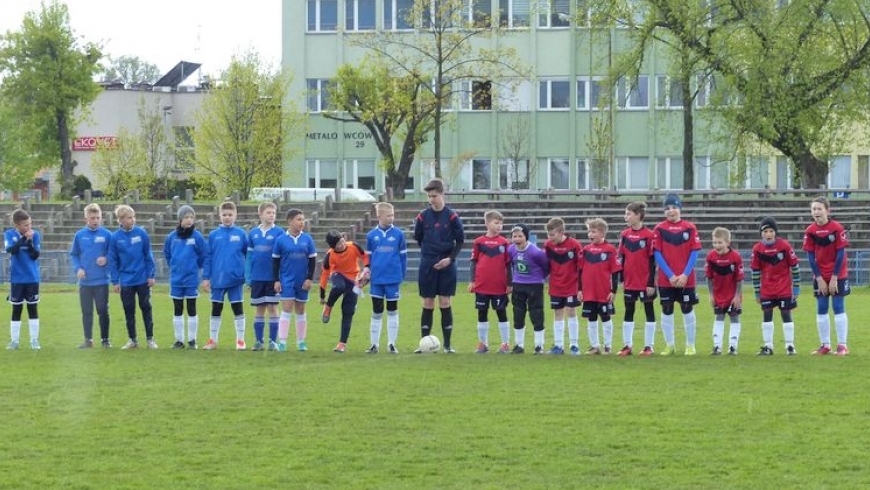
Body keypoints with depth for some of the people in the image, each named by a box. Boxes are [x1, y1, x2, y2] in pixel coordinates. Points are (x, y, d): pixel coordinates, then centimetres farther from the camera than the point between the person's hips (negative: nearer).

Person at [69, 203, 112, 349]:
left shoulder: (107, 235, -3)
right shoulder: (79, 235, 3)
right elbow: (73, 255, 9)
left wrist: (106, 259, -16)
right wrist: (78, 268, -6)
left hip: (102, 280, -2)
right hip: (85, 281, 2)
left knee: (103, 311, 2)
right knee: (86, 312, 7)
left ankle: (105, 339, 11)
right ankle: (88, 340, 15)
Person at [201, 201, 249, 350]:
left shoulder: (241, 234, 0)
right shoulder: (214, 235, 2)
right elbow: (208, 257, 3)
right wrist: (206, 278, 0)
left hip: (236, 278, -1)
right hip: (218, 279, 1)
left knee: (238, 309, 4)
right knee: (216, 310, 8)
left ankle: (240, 340, 11)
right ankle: (213, 340, 16)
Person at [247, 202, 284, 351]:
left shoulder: (279, 233, -4)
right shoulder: (253, 233, 5)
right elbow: (249, 255, 9)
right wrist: (249, 277, 4)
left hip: (272, 277, -3)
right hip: (257, 277, 3)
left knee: (272, 308, 0)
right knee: (259, 309, 8)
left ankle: (273, 341, 5)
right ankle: (259, 341, 13)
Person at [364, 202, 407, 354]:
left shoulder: (398, 234, -2)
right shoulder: (371, 235, 1)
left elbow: (403, 256, 2)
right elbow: (368, 257, 10)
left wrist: (402, 276, 0)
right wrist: (366, 271, 1)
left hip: (393, 279, -1)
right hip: (376, 279, 1)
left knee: (392, 311, 7)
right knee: (376, 312, 7)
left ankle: (392, 343, 15)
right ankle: (374, 344, 13)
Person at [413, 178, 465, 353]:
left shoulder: (452, 216, -5)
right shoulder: (423, 216, 1)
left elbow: (460, 240, -1)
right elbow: (418, 238, 12)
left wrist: (450, 258, -12)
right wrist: (429, 252, 6)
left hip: (446, 265, -1)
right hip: (427, 265, 1)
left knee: (445, 303, 0)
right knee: (428, 304, 3)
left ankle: (447, 344, 5)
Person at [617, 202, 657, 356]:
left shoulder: (648, 235, -10)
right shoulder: (625, 234, 5)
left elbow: (652, 261, -9)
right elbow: (622, 258, 10)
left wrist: (651, 283, -10)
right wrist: (622, 280, 8)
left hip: (645, 282, -5)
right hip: (629, 282, 5)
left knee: (649, 311, 5)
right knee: (628, 312, 9)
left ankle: (649, 346, 11)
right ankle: (628, 345, 16)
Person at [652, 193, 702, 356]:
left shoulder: (690, 228, -1)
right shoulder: (659, 229, -1)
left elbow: (694, 252, -2)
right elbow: (657, 254, -3)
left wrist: (685, 275, -10)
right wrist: (670, 275, -10)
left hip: (686, 279, -1)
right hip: (665, 279, 1)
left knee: (687, 310, 4)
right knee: (666, 311, 5)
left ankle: (690, 346, 13)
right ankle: (669, 345, 14)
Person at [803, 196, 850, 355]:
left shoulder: (837, 228, -12)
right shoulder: (810, 231, -3)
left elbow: (841, 254, -10)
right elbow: (810, 256, -1)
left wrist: (834, 278, -13)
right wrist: (819, 279, -6)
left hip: (837, 276, -4)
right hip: (820, 277, 4)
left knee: (838, 308, -3)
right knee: (821, 310, 5)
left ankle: (842, 345, 0)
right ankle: (825, 345, 12)